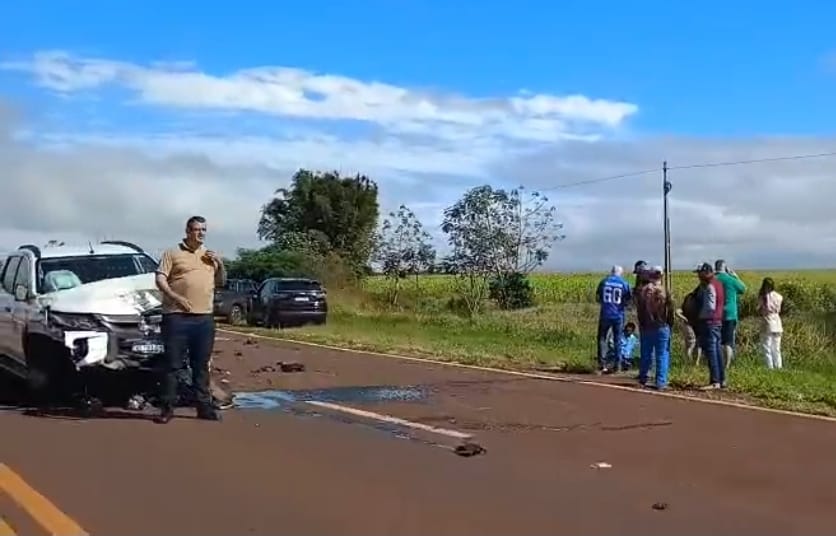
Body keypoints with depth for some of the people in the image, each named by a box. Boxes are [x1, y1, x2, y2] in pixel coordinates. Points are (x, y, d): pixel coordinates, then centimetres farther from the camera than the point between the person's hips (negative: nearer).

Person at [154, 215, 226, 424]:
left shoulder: (210, 256, 18)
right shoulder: (172, 253, 3)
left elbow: (221, 281, 24)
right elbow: (160, 279, -4)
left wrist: (220, 264, 5)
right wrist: (175, 296, -18)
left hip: (205, 317, 5)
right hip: (177, 316, -4)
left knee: (201, 365, 9)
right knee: (172, 363, -2)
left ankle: (204, 406, 16)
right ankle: (167, 407, 2)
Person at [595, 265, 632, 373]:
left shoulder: (604, 281, 1)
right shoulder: (624, 283, -2)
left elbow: (597, 298, 5)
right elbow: (629, 300, -2)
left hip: (605, 315, 0)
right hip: (618, 315, 0)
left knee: (602, 338, 7)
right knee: (617, 340, 10)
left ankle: (602, 364, 0)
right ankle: (617, 365, 11)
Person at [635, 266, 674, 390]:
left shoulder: (641, 291, -3)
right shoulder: (664, 291, -10)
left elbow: (638, 310, 3)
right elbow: (670, 311, -4)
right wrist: (669, 325, 9)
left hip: (645, 327, 3)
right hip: (662, 327, -3)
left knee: (645, 354, 13)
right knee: (662, 355, 2)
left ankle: (643, 380, 20)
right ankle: (661, 383, 0)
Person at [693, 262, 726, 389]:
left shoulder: (709, 286, -16)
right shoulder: (717, 284, 14)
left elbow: (710, 307, -20)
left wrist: (699, 316, -8)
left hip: (709, 323, -10)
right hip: (717, 322, 10)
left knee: (710, 352, -8)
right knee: (717, 351, 13)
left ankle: (715, 381, -9)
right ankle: (722, 380, 18)